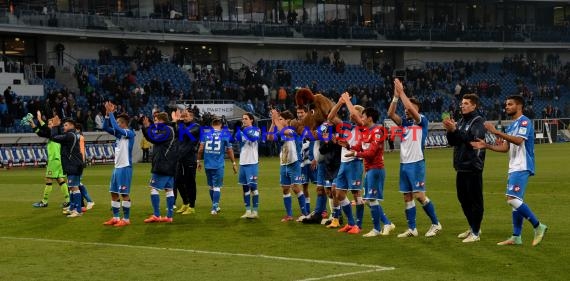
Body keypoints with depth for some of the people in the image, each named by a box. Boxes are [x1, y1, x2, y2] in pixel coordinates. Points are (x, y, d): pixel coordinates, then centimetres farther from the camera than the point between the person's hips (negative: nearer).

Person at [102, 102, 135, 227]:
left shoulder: (129, 133, -12)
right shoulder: (119, 133, 13)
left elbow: (116, 127, -27)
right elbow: (106, 127, 9)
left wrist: (111, 113, -19)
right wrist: (108, 113, -2)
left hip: (125, 167, -9)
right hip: (117, 166, 9)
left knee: (124, 193, -5)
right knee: (114, 193, 11)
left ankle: (126, 219, 0)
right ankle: (116, 218, 18)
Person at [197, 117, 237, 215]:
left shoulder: (205, 134, 3)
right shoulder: (225, 135, 0)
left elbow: (201, 149, 1)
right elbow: (229, 151, 3)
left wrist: (198, 161, 12)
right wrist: (233, 163, 12)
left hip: (208, 164, 3)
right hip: (218, 165, -2)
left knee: (211, 186, 15)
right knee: (217, 187, 1)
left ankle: (215, 207, 27)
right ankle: (214, 208, -7)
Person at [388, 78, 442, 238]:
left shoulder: (422, 120, -4)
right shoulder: (404, 122, 13)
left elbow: (411, 108, -21)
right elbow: (390, 113, 1)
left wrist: (401, 92, -14)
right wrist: (396, 96, -6)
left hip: (416, 163, -7)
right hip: (404, 164, 7)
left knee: (419, 195, -9)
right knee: (407, 197, 6)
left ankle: (436, 224, 3)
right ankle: (412, 229, 11)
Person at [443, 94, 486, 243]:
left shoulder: (478, 121, -8)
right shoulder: (461, 122, 15)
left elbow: (472, 139, -22)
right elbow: (452, 142, 13)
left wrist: (455, 130, -25)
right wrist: (450, 131, -6)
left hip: (473, 167, -8)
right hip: (461, 167, 8)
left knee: (475, 200, -4)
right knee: (463, 199, 15)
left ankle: (475, 233, 0)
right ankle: (472, 228, 28)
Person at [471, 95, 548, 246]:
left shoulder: (524, 122, -10)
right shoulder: (512, 125, 19)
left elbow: (519, 141, -26)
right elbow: (505, 148, 19)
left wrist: (496, 132, -27)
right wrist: (486, 145, 6)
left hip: (521, 168, -10)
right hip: (514, 168, 10)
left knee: (513, 199, -17)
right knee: (515, 201, 9)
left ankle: (538, 226, -8)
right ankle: (516, 237, 12)